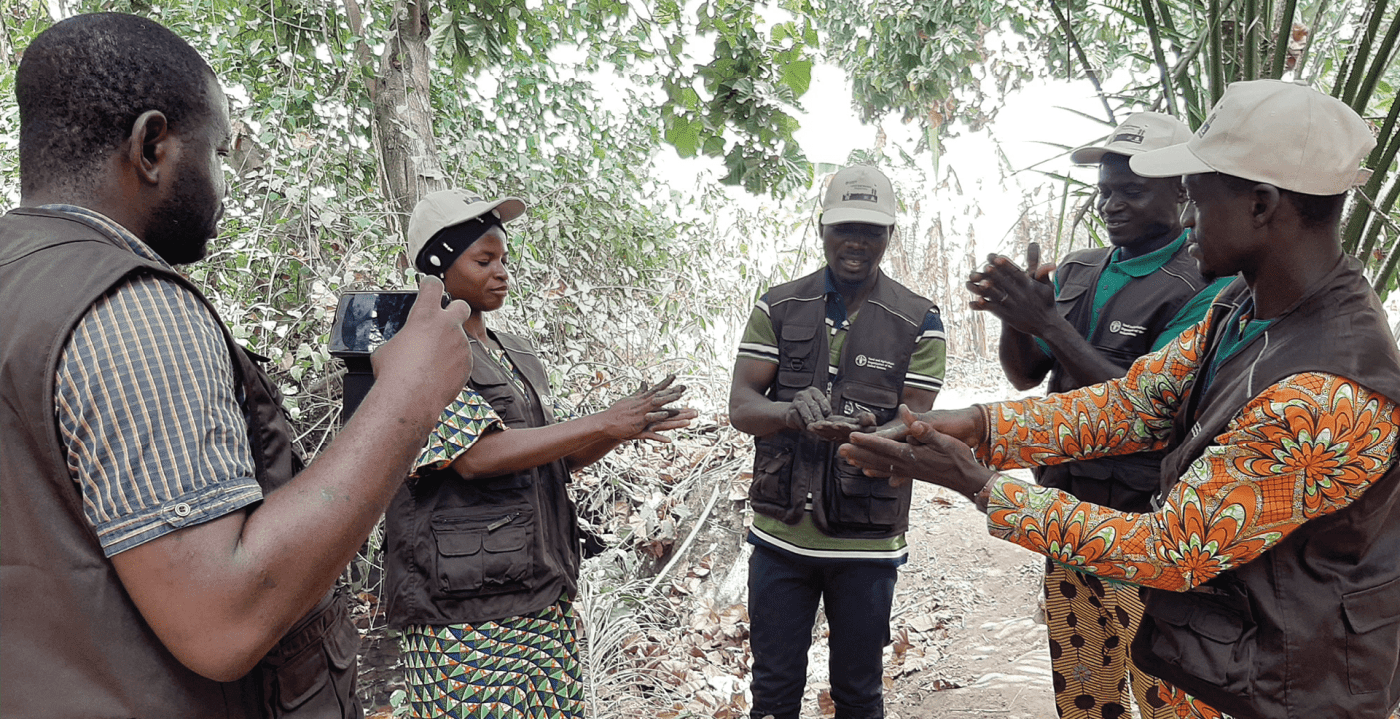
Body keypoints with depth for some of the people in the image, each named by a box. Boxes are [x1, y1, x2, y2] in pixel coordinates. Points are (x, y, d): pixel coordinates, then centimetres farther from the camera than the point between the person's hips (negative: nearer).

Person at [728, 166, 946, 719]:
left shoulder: (918, 322, -2)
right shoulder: (779, 308, 2)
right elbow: (740, 407, -4)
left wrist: (865, 428, -30)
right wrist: (792, 413, -27)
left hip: (867, 542, -1)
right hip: (780, 534, 1)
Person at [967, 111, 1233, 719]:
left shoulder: (1203, 289, -12)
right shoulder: (1076, 271, 9)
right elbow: (1026, 377, 9)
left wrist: (1049, 321, -25)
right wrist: (1014, 317, -11)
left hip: (1144, 521, -6)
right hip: (1067, 511, 6)